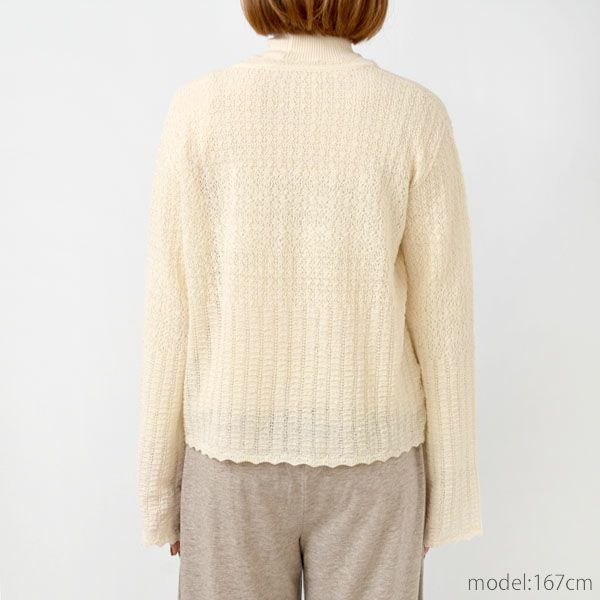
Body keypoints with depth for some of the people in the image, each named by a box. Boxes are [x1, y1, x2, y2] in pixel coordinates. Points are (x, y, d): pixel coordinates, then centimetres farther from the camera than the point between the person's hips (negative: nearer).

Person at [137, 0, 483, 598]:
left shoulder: (198, 109, -9)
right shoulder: (415, 115, -9)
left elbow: (172, 316, -8)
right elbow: (441, 322, -7)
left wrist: (161, 486, 5)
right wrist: (446, 491, 6)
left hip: (239, 453, 0)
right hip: (365, 457, 0)